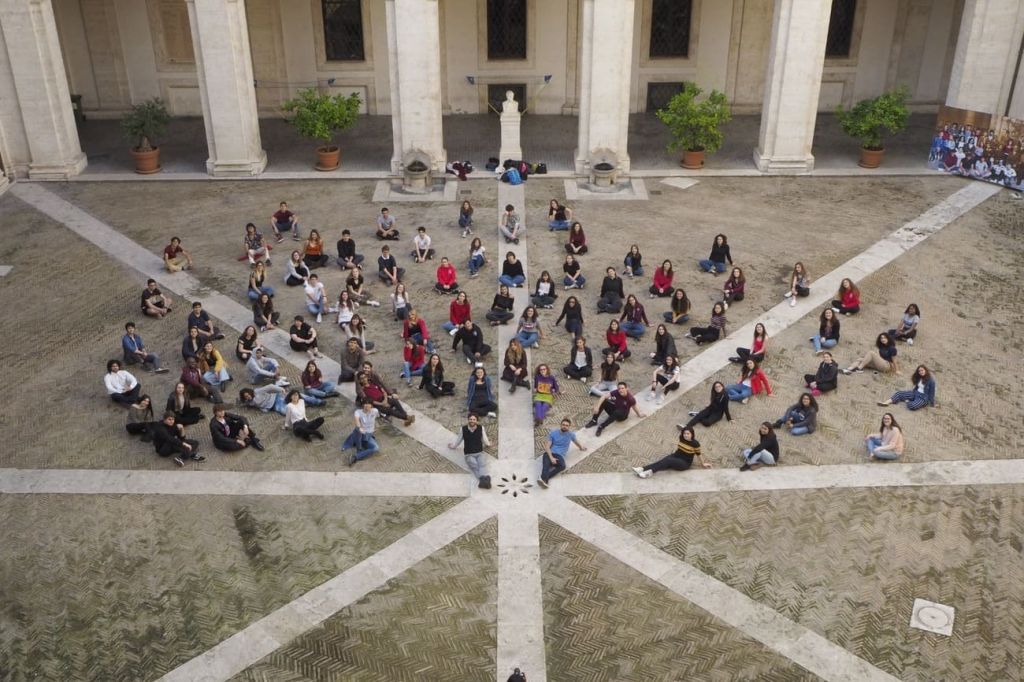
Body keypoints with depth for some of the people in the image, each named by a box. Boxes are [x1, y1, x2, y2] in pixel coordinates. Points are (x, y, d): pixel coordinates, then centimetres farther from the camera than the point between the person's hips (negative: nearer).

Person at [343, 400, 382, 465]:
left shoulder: (375, 411, -4)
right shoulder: (358, 412, -12)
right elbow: (356, 419, -34)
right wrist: (359, 427, -54)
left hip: (369, 436, 2)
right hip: (359, 435, -2)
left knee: (376, 448, -29)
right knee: (358, 430, -41)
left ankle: (355, 456, -28)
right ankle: (359, 450, -19)